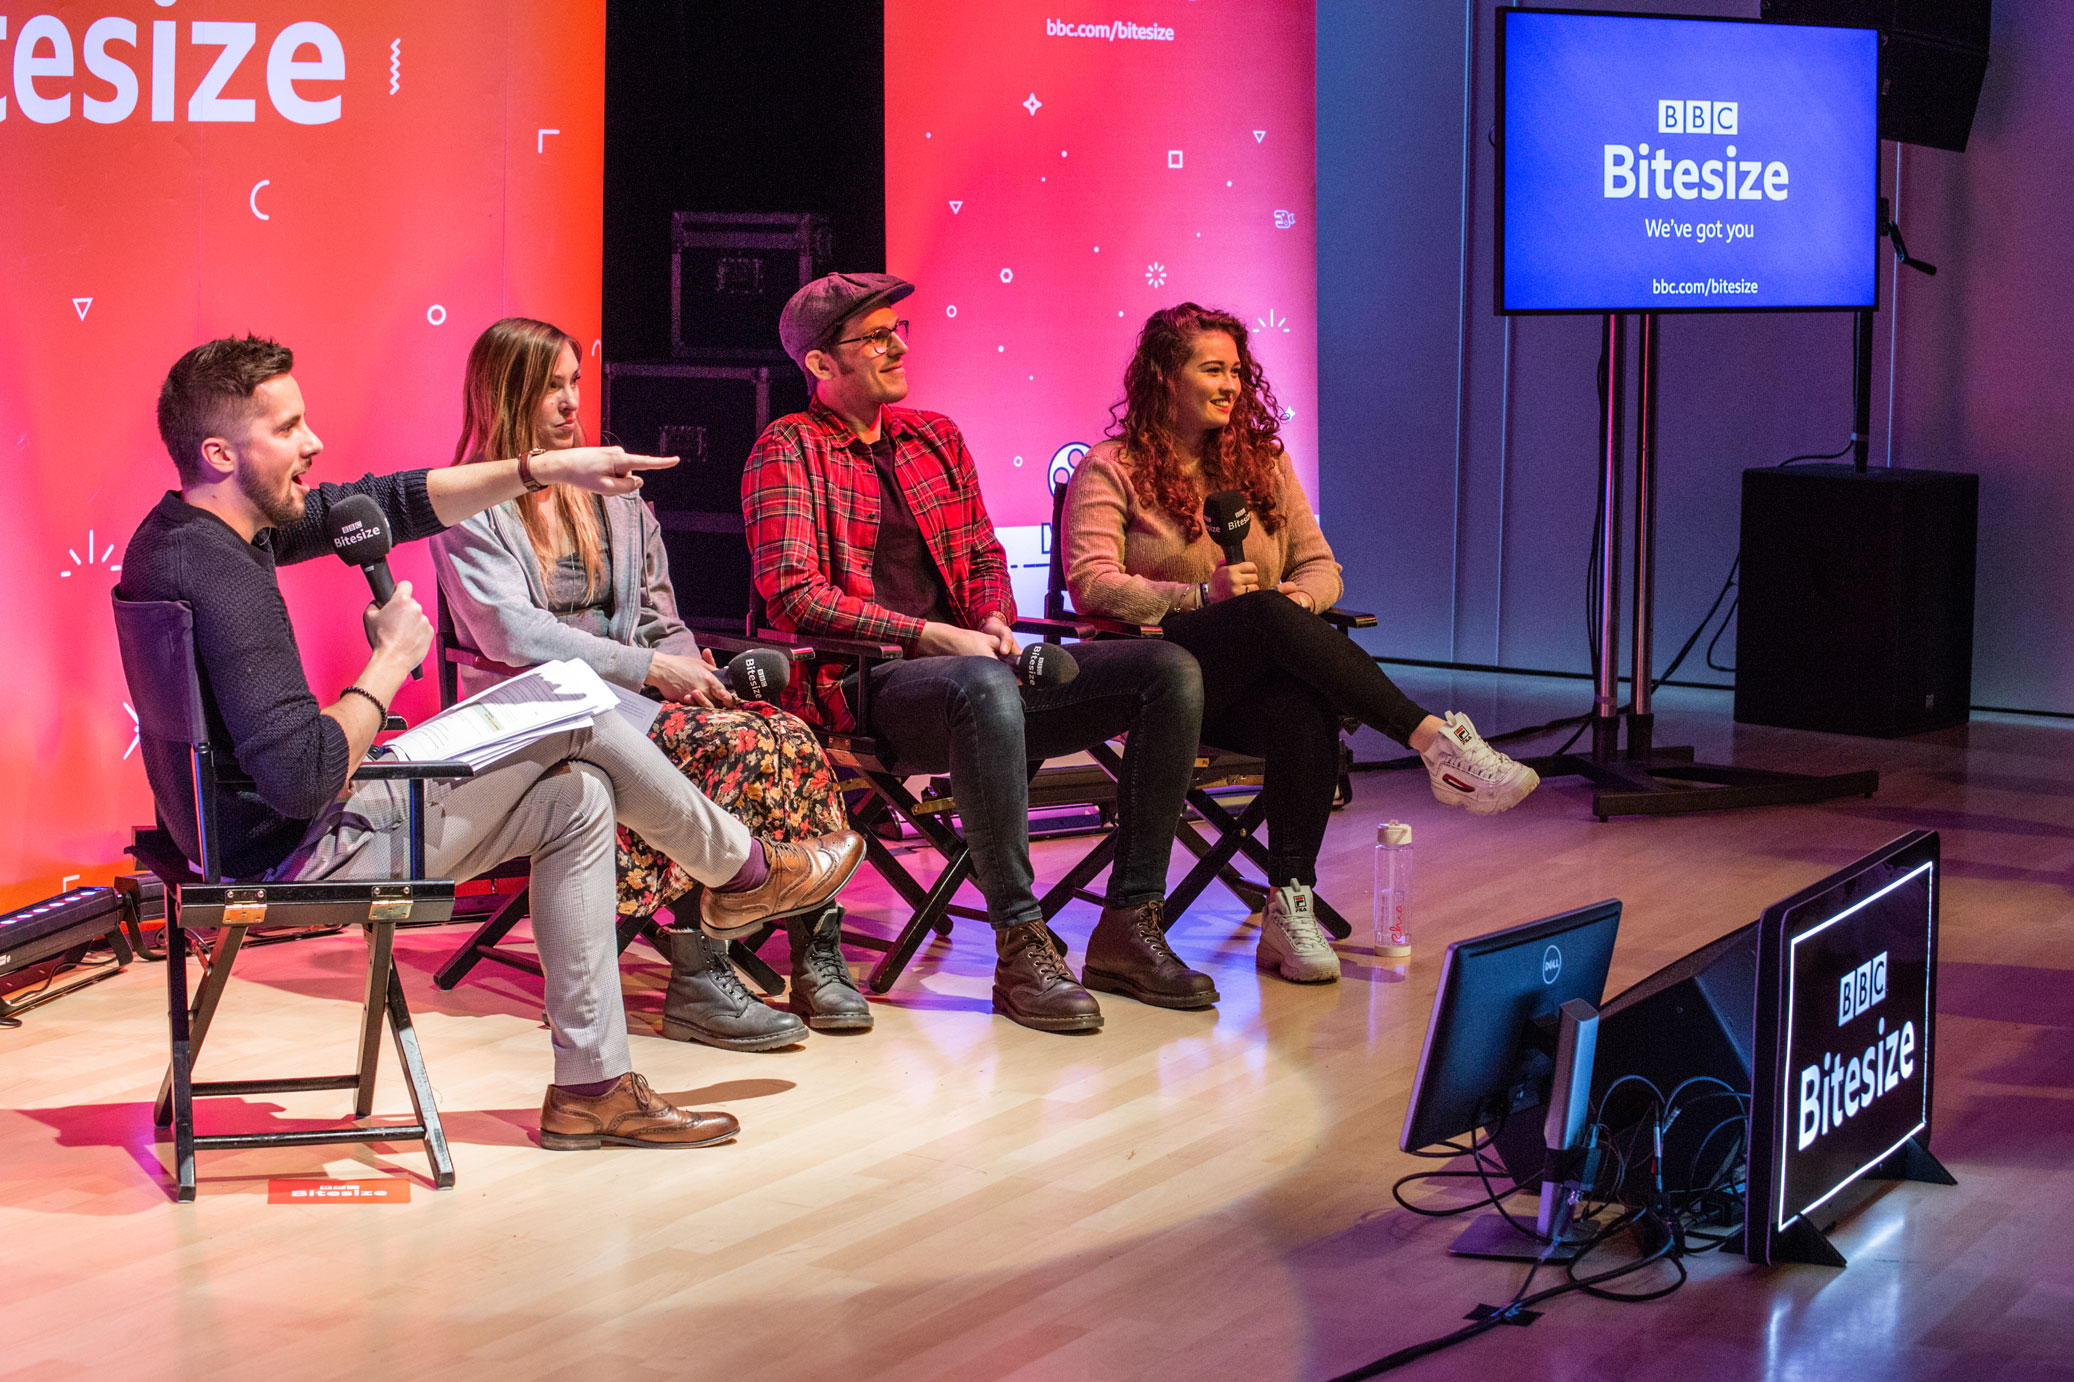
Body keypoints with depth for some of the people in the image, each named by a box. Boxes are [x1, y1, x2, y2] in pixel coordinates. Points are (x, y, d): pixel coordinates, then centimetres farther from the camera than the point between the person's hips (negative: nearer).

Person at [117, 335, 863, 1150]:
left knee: (575, 797, 13)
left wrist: (545, 469, 7)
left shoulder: (185, 530, 5)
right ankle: (744, 872, 21)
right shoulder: (222, 578, -27)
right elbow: (303, 777, -33)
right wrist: (390, 664, -18)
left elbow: (381, 506, 11)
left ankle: (592, 1088, 15)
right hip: (302, 855, -10)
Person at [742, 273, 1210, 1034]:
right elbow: (793, 595, -10)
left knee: (1170, 670, -11)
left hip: (967, 663, 7)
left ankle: (1129, 925, -14)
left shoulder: (936, 436, 21)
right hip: (863, 682, -7)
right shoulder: (787, 450, 0)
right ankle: (1021, 945, -36)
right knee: (983, 686, -43)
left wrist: (995, 621, 0)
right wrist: (934, 635, -16)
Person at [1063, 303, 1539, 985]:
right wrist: (1202, 597, -21)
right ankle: (1435, 739, -39)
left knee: (1304, 709, -35)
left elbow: (1320, 567, 16)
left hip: (1256, 680, 4)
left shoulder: (1263, 461, 19)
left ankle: (1290, 911, -37)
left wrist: (1300, 599, -10)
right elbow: (1091, 584, -9)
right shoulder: (1110, 469, 4)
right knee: (1266, 614, -35)